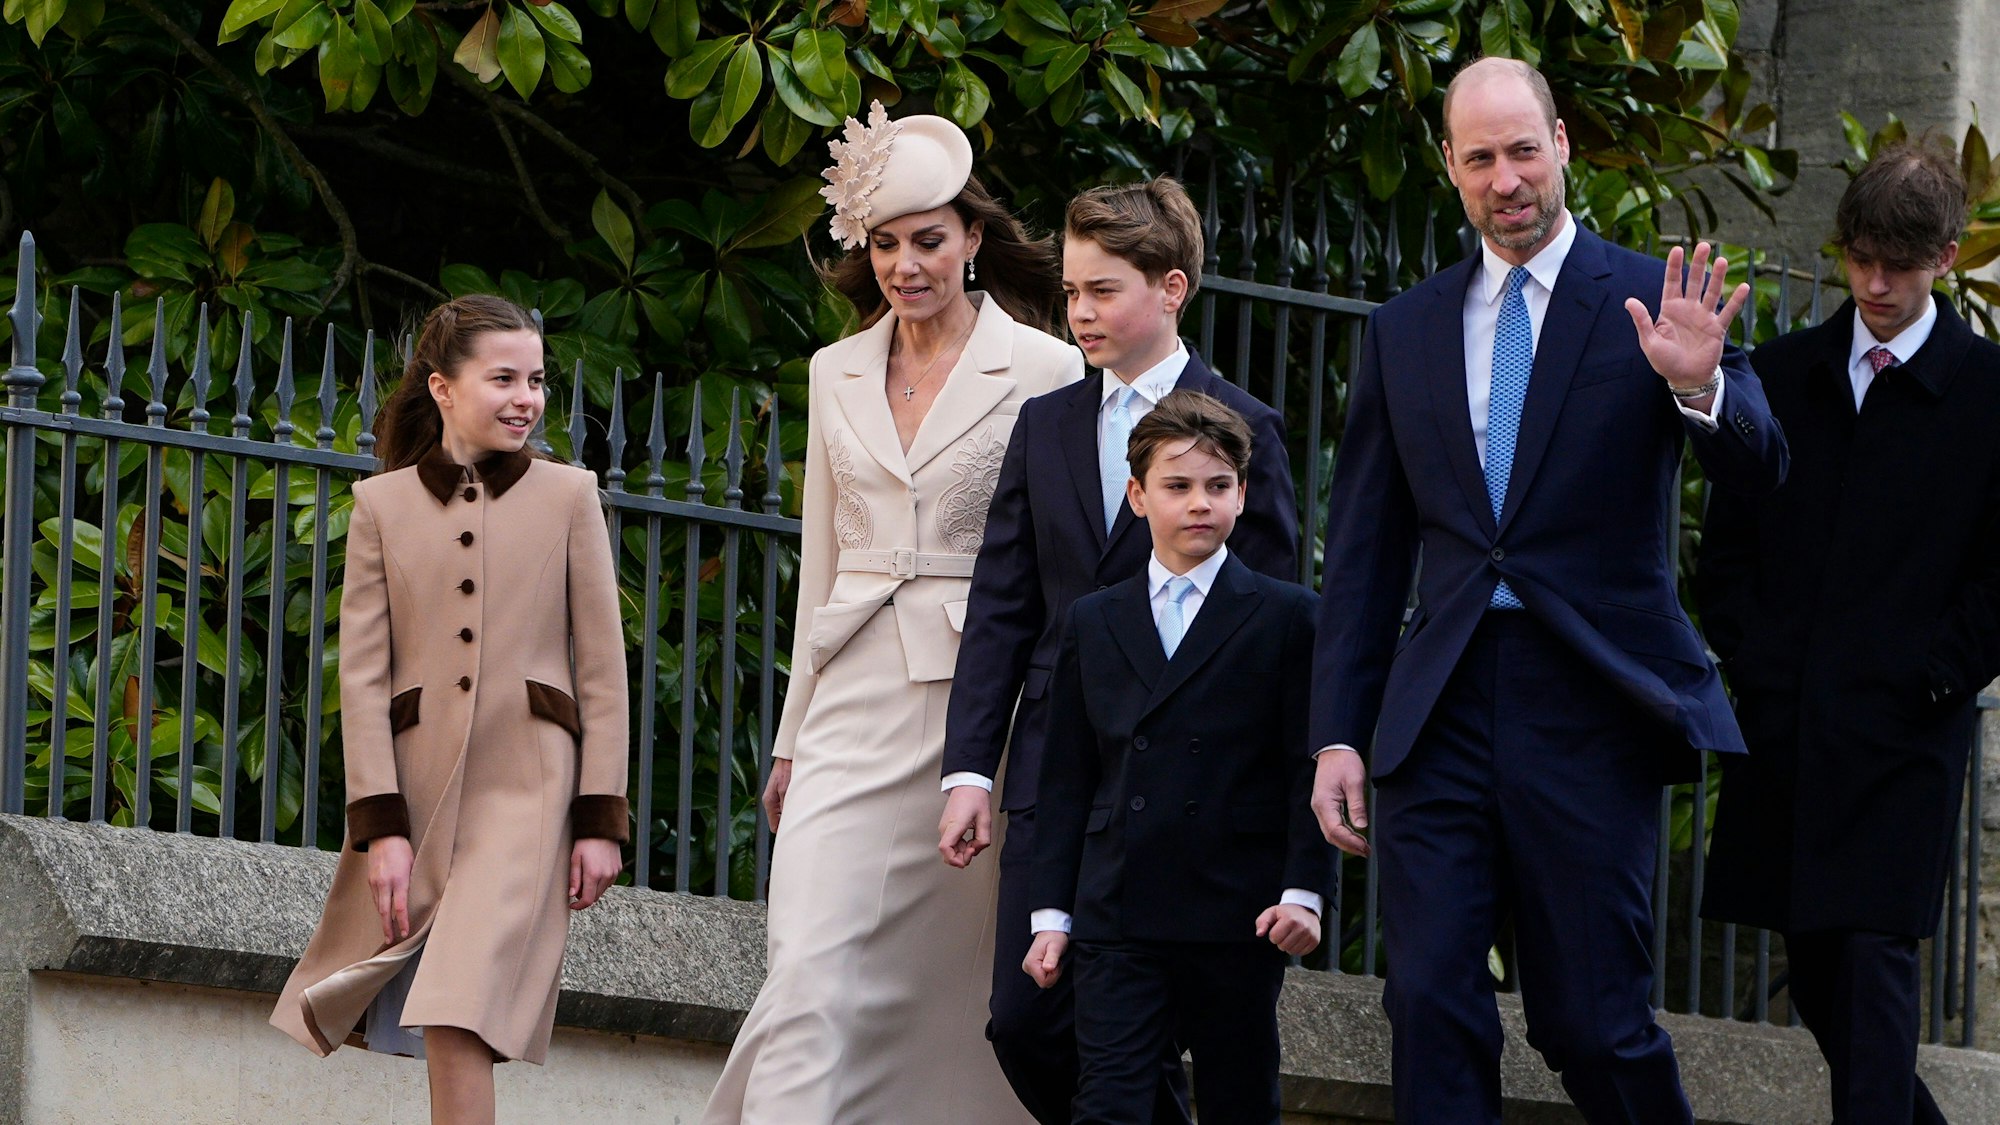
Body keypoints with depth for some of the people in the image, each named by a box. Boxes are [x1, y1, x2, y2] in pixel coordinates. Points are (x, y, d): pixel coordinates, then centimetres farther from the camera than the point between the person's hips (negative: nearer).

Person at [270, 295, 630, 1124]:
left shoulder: (567, 497, 7)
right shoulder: (383, 504, 9)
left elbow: (602, 671, 5)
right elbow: (362, 675, 4)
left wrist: (601, 819, -2)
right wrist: (381, 827, -6)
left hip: (524, 784, -2)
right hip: (414, 783, 2)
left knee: (457, 1016, -17)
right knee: (444, 1026, 2)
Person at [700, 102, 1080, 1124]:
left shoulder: (1043, 373, 0)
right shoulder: (839, 376, 13)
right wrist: (792, 740, 16)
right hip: (857, 709, 3)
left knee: (966, 991, 2)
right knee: (810, 978, -10)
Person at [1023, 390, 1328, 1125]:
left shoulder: (1286, 618, 4)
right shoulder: (1092, 623, 13)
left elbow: (1309, 769, 1)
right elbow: (1067, 780, 13)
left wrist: (1302, 890, -9)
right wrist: (1051, 912, 7)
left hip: (1238, 919, -2)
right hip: (1117, 919, 2)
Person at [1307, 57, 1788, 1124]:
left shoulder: (1652, 306, 2)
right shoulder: (1404, 331, 12)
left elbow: (1758, 471, -8)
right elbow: (1363, 554, 14)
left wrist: (1701, 387, -30)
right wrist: (1338, 736, 8)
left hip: (1589, 710, -3)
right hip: (1442, 714, 3)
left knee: (1591, 1019, -1)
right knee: (1431, 1010, -3)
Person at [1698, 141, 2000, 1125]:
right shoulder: (1783, 375, 12)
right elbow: (1727, 543, 15)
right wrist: (1749, 658, 2)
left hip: (1902, 733, -5)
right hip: (1781, 727, 5)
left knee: (1874, 961, -10)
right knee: (1814, 970, 9)